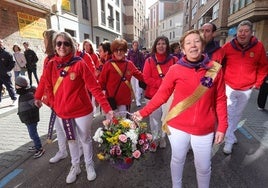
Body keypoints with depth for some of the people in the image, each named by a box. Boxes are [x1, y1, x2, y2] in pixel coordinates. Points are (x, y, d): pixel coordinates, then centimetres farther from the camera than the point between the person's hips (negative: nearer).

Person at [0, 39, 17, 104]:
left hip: (6, 75, -5)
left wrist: (7, 70, -11)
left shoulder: (7, 54, -6)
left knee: (9, 87, 4)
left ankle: (14, 99, 16)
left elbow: (12, 63, -8)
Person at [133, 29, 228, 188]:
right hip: (177, 127, 0)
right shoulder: (175, 69, -8)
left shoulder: (215, 69, -5)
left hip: (204, 129, 1)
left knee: (203, 166, 17)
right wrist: (143, 112, -9)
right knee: (178, 160, 21)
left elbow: (220, 100, 0)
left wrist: (222, 127, -1)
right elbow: (161, 95, -5)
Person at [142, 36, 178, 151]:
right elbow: (146, 78, -6)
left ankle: (162, 138, 30)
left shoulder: (174, 60, 1)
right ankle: (155, 139, 29)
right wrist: (162, 83, -15)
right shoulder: (149, 61, 1)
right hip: (153, 95, 0)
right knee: (154, 119, 9)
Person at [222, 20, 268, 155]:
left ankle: (230, 133, 39)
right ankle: (229, 140, 11)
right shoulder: (228, 46, -10)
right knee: (229, 114, -3)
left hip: (247, 89, 3)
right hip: (229, 86, -2)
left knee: (237, 114, 18)